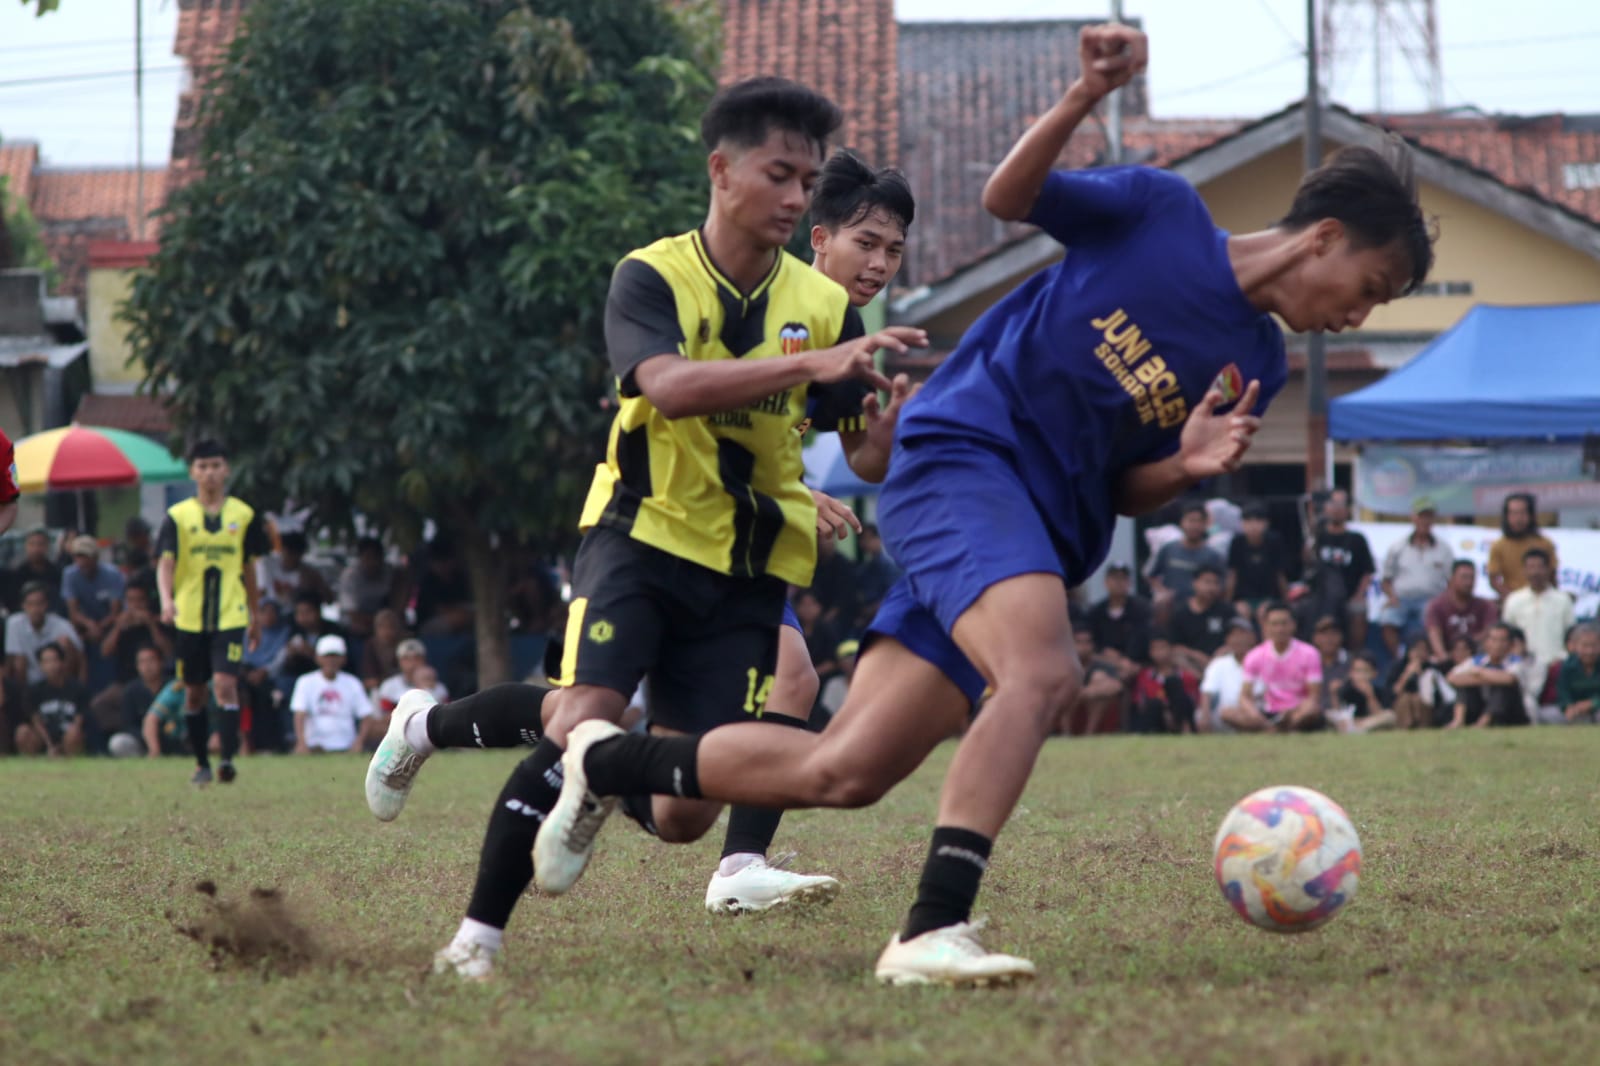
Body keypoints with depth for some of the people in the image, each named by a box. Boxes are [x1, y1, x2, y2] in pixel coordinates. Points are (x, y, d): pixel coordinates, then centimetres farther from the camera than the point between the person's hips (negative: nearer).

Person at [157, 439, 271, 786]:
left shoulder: (244, 515, 6)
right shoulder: (178, 516, 1)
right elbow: (165, 562, -8)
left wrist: (255, 617, 17)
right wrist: (167, 600, -26)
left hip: (231, 616, -1)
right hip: (190, 618, 1)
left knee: (226, 684, -15)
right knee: (195, 692, 8)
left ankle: (228, 759, -19)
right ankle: (201, 763, 21)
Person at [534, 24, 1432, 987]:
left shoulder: (1257, 365, 14)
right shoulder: (1161, 212, -1)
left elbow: (1128, 492, 15)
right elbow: (1009, 198, 3)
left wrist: (1187, 465, -8)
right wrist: (1087, 97, -13)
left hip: (1050, 532, 7)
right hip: (966, 449, -7)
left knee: (841, 776, 0)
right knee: (1044, 673, -34)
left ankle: (610, 765, 20)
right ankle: (933, 932, -39)